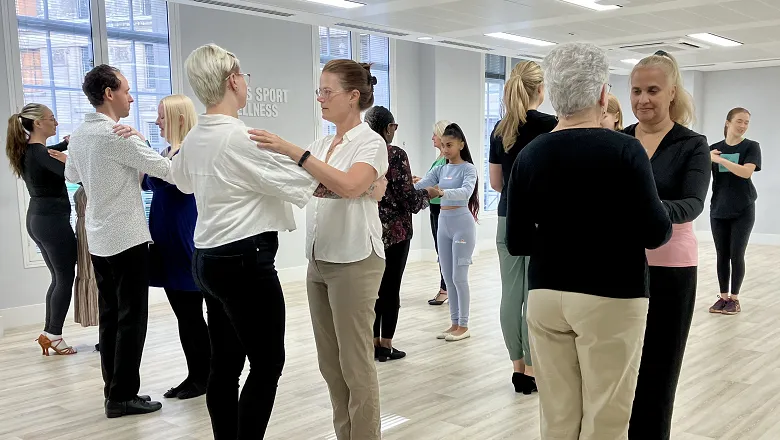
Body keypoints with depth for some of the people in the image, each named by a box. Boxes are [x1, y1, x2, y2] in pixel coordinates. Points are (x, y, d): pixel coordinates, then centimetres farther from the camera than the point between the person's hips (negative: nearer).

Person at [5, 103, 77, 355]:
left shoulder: (28, 150, 9)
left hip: (38, 219, 9)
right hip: (53, 221, -9)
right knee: (65, 279, 0)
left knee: (58, 278, 15)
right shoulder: (40, 153, -18)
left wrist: (67, 142, 19)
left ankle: (49, 333, 17)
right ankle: (53, 335, 5)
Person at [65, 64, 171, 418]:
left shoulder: (79, 134, 9)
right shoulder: (118, 135, -17)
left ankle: (112, 388, 20)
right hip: (127, 237, -8)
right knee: (131, 318, -2)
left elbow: (71, 175, 25)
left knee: (110, 314, 13)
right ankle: (122, 397, 3)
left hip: (98, 239, 9)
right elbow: (166, 170, -17)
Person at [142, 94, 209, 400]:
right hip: (169, 247, 9)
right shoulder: (170, 152, 14)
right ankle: (194, 376, 22)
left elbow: (163, 178, -28)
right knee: (184, 316, 13)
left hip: (186, 247, -9)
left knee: (192, 315, 0)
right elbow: (148, 182, 24)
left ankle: (204, 377, 12)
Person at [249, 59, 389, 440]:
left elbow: (349, 186, -28)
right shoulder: (321, 144, 14)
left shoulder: (371, 142, -9)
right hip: (318, 261, 8)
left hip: (355, 261, -7)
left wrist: (292, 150, -32)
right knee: (330, 362, 14)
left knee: (355, 364, 0)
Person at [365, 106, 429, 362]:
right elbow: (408, 198, -15)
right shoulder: (396, 155, -13)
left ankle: (373, 343, 18)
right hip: (394, 231, -5)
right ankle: (385, 346, 10)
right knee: (391, 288, 4)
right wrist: (427, 194, 6)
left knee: (372, 287, 12)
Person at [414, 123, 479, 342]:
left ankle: (464, 326, 8)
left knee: (459, 277, -3)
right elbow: (419, 186, -3)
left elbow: (466, 192, -28)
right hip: (443, 223, 7)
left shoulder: (468, 168, -8)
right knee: (448, 277, 10)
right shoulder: (439, 169, 9)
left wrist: (442, 192, -44)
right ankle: (455, 323, 20)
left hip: (462, 223, -6)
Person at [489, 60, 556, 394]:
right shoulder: (550, 125, -10)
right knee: (536, 296, 0)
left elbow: (496, 183, 12)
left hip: (508, 219, 6)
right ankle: (531, 371, 8)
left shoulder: (500, 129, 7)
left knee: (511, 294, 8)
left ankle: (518, 368, 17)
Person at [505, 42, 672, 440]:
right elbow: (654, 233, -12)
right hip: (610, 298, -4)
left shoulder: (528, 155, 1)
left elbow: (516, 242, 2)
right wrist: (663, 217, 10)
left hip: (545, 295, 4)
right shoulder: (624, 150, -9)